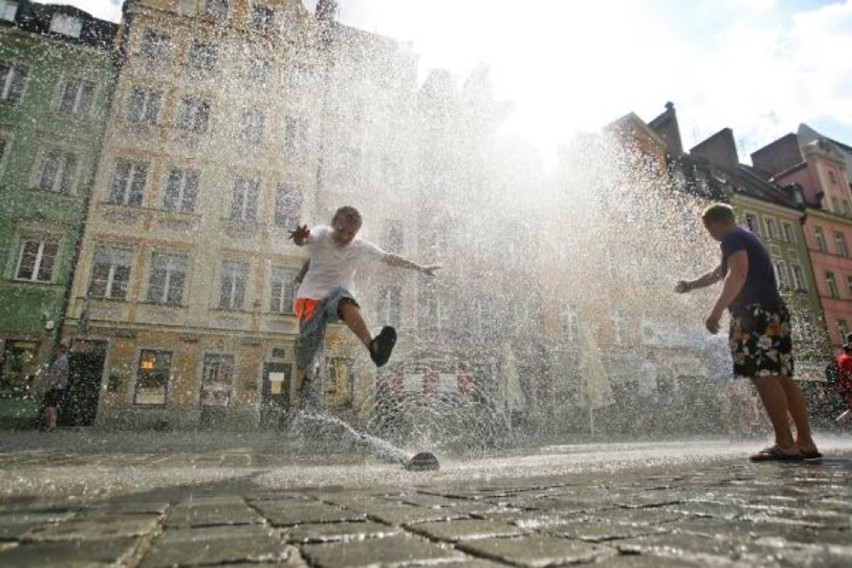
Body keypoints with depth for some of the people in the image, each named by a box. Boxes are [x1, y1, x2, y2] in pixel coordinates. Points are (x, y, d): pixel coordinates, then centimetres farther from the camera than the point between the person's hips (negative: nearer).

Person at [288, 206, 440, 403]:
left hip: (337, 300, 0)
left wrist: (421, 268, 11)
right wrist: (300, 238, -54)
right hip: (310, 298, 0)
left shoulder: (362, 247, 2)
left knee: (342, 296, -36)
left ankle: (372, 346, -59)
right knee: (308, 342, -18)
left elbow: (390, 258, 11)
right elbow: (307, 238, -29)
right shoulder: (321, 235, -5)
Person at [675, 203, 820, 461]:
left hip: (755, 314, -10)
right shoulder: (747, 237, 28)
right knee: (782, 378, 7)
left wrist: (716, 311, -23)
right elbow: (718, 273, 39)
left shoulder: (733, 238, -3)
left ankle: (785, 444, -13)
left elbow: (738, 275, -20)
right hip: (773, 313, 10)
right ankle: (805, 442, 7)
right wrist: (691, 285, 50)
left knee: (764, 377, -12)